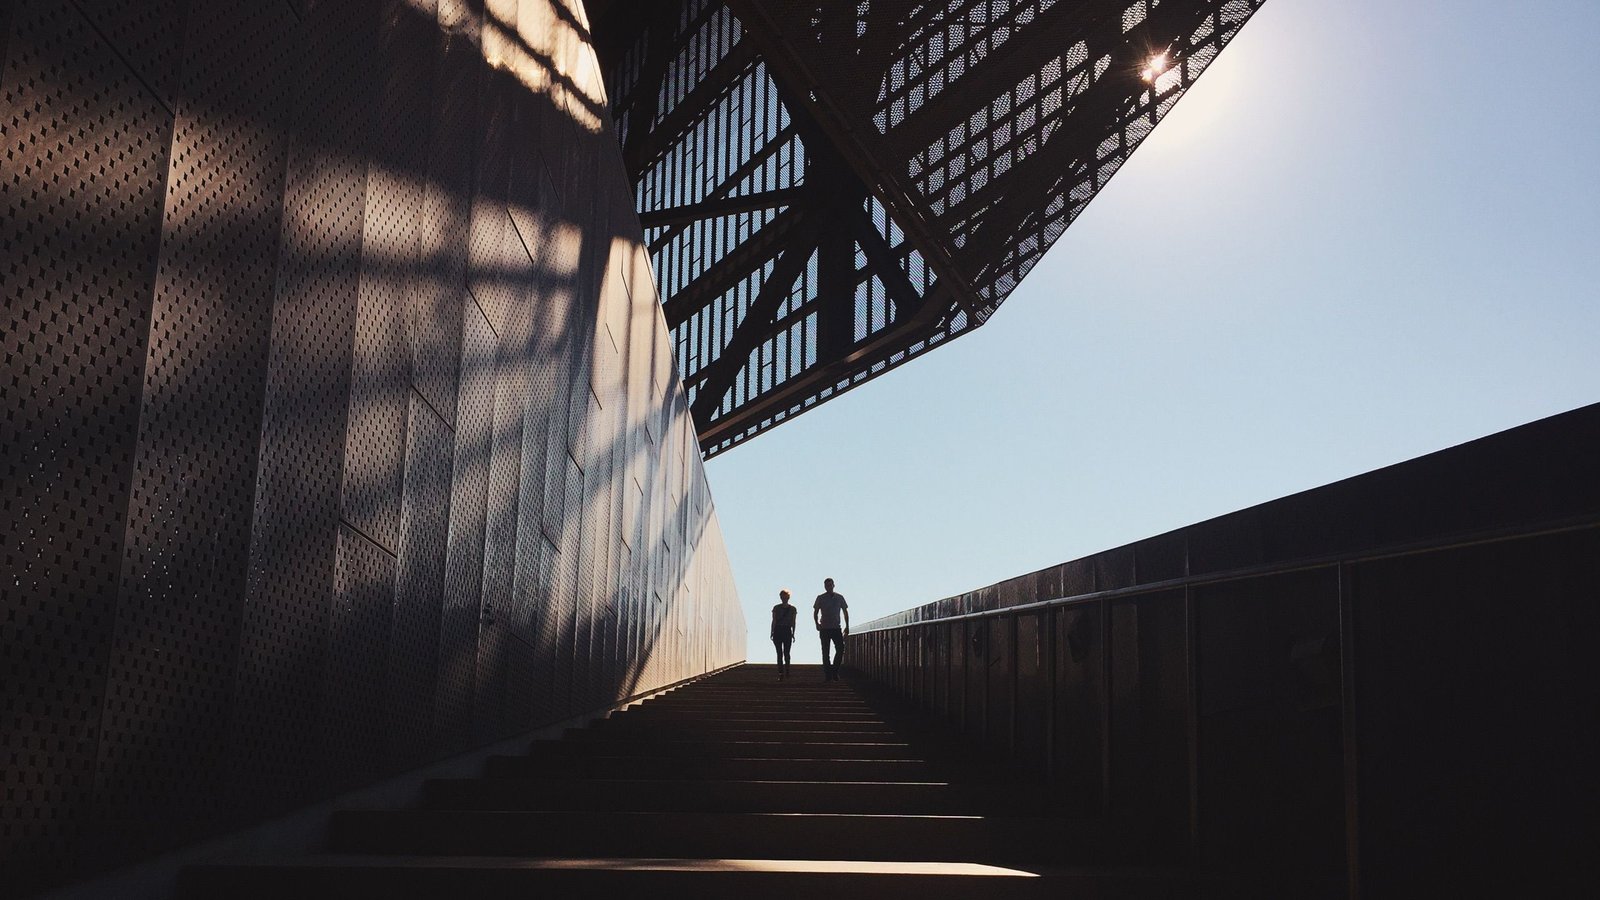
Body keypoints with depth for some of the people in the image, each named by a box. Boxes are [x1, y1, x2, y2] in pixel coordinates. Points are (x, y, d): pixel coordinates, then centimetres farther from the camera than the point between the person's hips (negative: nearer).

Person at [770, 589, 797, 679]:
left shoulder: (792, 609, 6)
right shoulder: (776, 608, 6)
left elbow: (793, 623, 6)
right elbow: (774, 621, 6)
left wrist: (793, 634, 0)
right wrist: (772, 632, 0)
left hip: (787, 631, 0)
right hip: (778, 630, 0)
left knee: (786, 653, 0)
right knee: (779, 653, -3)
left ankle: (787, 671, 12)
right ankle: (780, 673, -5)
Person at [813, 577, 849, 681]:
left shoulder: (839, 598, 6)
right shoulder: (820, 598, 2)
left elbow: (845, 612, 13)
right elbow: (815, 613, 7)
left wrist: (847, 627, 6)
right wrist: (817, 624, -9)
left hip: (836, 628, 1)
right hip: (824, 629, -1)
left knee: (840, 649, -9)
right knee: (825, 652, 0)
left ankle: (834, 671, 6)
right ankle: (827, 674, 5)